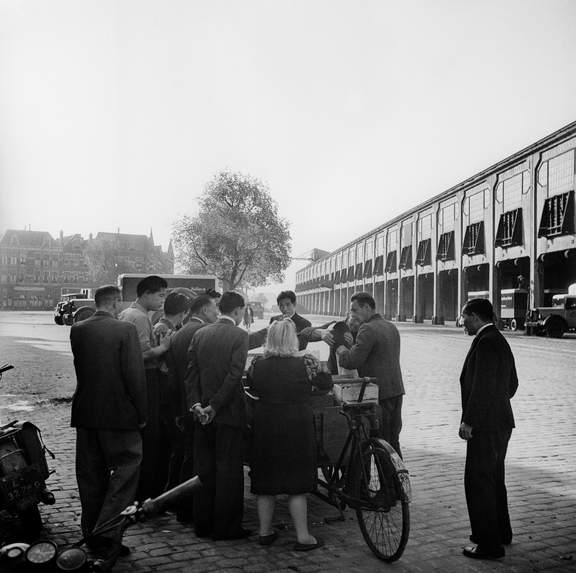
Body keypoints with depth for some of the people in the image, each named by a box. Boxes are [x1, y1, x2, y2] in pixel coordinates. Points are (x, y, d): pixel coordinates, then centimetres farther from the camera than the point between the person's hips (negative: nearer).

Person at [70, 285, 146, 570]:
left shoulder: (77, 330, 3)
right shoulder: (125, 329, -13)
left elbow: (81, 367, 12)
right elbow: (134, 374, -15)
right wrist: (141, 413, -6)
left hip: (85, 413, 6)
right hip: (118, 414, -5)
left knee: (91, 476, 16)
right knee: (126, 469, 6)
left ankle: (92, 535, 27)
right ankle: (108, 536, 0)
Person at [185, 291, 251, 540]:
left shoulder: (200, 334, 7)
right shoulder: (239, 335, -10)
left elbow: (191, 373, 3)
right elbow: (234, 375, -17)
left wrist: (195, 403, -1)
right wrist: (215, 406, -13)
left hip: (203, 412, 5)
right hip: (229, 412, -5)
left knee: (203, 469, 13)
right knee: (228, 470, 4)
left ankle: (202, 524, 23)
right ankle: (226, 526, 12)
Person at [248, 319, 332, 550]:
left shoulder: (257, 365, -4)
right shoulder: (306, 363, -11)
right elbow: (327, 384, 2)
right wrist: (316, 366, 21)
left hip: (265, 428, 3)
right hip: (297, 429, -3)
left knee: (265, 481, 14)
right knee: (297, 483, 7)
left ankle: (265, 532, 26)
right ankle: (303, 537, 14)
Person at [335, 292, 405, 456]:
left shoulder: (368, 329, -15)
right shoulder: (391, 327, 15)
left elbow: (352, 361, -18)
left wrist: (339, 347, -1)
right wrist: (352, 343, 14)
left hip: (379, 394, -9)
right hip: (396, 390, 9)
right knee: (393, 440, 17)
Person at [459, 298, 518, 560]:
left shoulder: (485, 343, -19)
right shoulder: (500, 341, 13)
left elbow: (482, 387, -24)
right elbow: (512, 383, 20)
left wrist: (468, 421, -19)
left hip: (485, 426, -11)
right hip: (500, 422, 11)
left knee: (478, 482, -1)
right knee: (494, 479, 22)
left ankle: (490, 544, 7)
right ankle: (501, 532, 35)